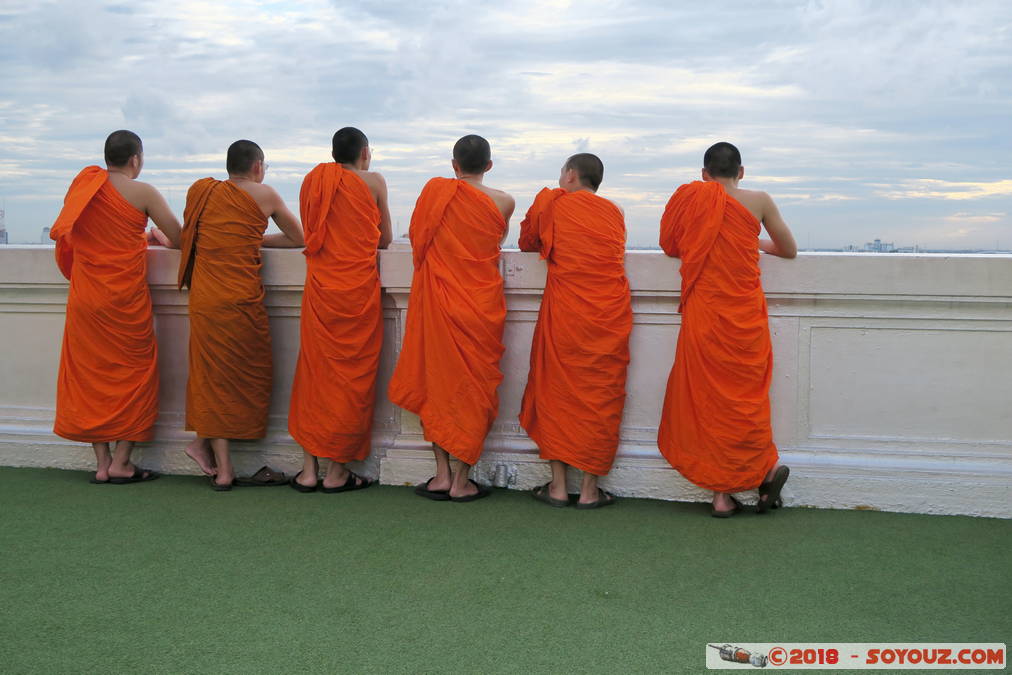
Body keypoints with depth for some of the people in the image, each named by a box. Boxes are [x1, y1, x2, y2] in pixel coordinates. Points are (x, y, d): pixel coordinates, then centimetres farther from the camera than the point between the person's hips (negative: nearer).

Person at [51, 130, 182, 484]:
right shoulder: (142, 192, -6)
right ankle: (121, 462, 5)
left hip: (85, 301, 4)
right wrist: (154, 237, 20)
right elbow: (179, 239, -4)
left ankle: (102, 463, 11)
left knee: (91, 375, 9)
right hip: (125, 299, -4)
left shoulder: (83, 186, 7)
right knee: (134, 374, 6)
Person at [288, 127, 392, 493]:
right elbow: (384, 240, 7)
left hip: (319, 288, 4)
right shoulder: (373, 182, 0)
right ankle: (337, 472, 7)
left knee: (314, 370, 9)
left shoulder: (312, 180, 9)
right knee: (351, 373, 3)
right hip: (358, 288, -3)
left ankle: (308, 470, 11)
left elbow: (308, 235, 15)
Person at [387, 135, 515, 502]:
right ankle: (462, 480, 8)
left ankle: (442, 475, 12)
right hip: (481, 305, 0)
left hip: (438, 302, 1)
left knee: (438, 379, 11)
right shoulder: (503, 202, -2)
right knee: (474, 384, 5)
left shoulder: (435, 189, -2)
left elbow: (417, 236, 10)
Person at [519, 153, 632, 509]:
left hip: (565, 313, -2)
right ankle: (589, 489, 7)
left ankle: (558, 486, 8)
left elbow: (527, 243, 17)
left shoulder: (551, 201, 5)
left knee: (557, 391, 8)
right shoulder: (614, 212, 13)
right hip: (610, 315, 2)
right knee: (600, 395, 6)